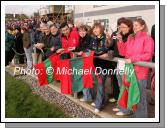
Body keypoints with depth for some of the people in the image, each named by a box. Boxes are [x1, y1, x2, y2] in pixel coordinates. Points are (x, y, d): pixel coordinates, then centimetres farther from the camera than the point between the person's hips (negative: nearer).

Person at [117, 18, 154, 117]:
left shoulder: (147, 38, -5)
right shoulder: (130, 38, 13)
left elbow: (148, 55, -15)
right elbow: (123, 52, 9)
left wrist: (132, 59, -19)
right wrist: (120, 40, -3)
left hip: (140, 71, -6)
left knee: (140, 94, 2)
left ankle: (141, 115, 14)